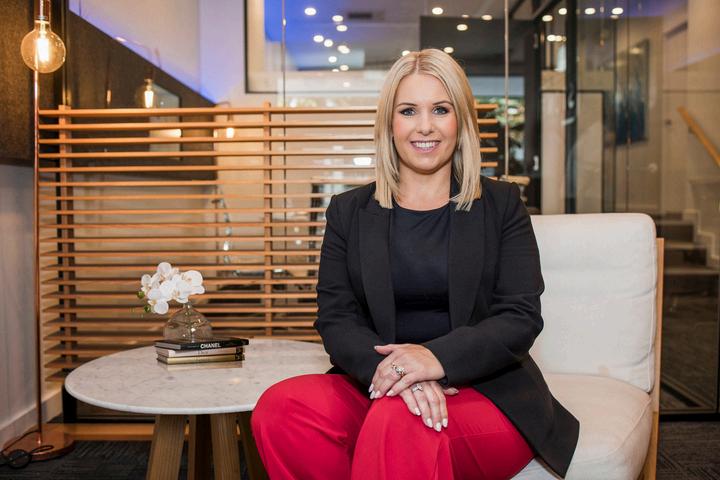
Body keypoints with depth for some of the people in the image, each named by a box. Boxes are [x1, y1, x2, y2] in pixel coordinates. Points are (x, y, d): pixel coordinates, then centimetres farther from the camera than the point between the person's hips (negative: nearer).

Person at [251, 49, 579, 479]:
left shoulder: (501, 205, 9)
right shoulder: (349, 211, 12)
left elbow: (521, 317, -1)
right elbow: (336, 318, 3)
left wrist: (437, 358, -21)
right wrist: (390, 369, -20)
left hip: (488, 391, -3)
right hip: (377, 387, 4)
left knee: (398, 424, -37)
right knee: (280, 408, -26)